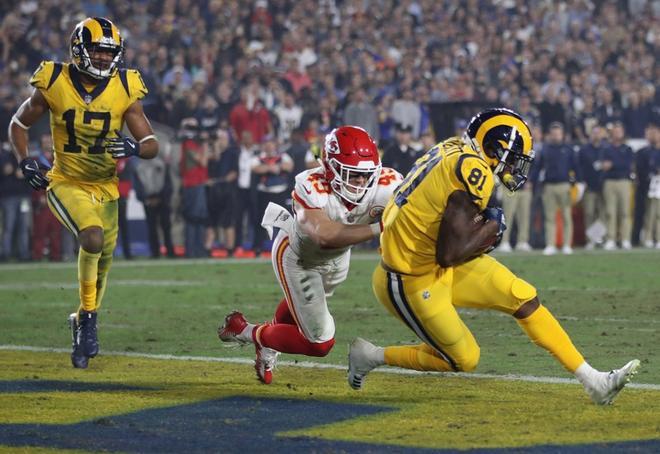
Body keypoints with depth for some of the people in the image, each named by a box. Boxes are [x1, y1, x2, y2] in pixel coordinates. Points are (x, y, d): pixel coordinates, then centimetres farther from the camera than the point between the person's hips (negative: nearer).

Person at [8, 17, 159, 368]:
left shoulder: (125, 90, -8)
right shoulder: (54, 84, -12)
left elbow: (152, 145, -6)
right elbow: (18, 124, 4)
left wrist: (133, 148, -28)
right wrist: (24, 161, -11)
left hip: (105, 188, 4)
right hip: (66, 184, -4)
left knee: (102, 262, 14)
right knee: (93, 236, -30)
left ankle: (82, 324, 39)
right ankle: (88, 313, -13)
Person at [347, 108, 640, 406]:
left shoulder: (454, 149, -1)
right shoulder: (474, 171, -27)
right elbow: (449, 255, -28)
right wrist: (492, 225, -13)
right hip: (411, 283, -9)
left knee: (524, 298, 5)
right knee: (463, 361, 8)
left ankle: (593, 381, 10)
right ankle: (371, 356, 22)